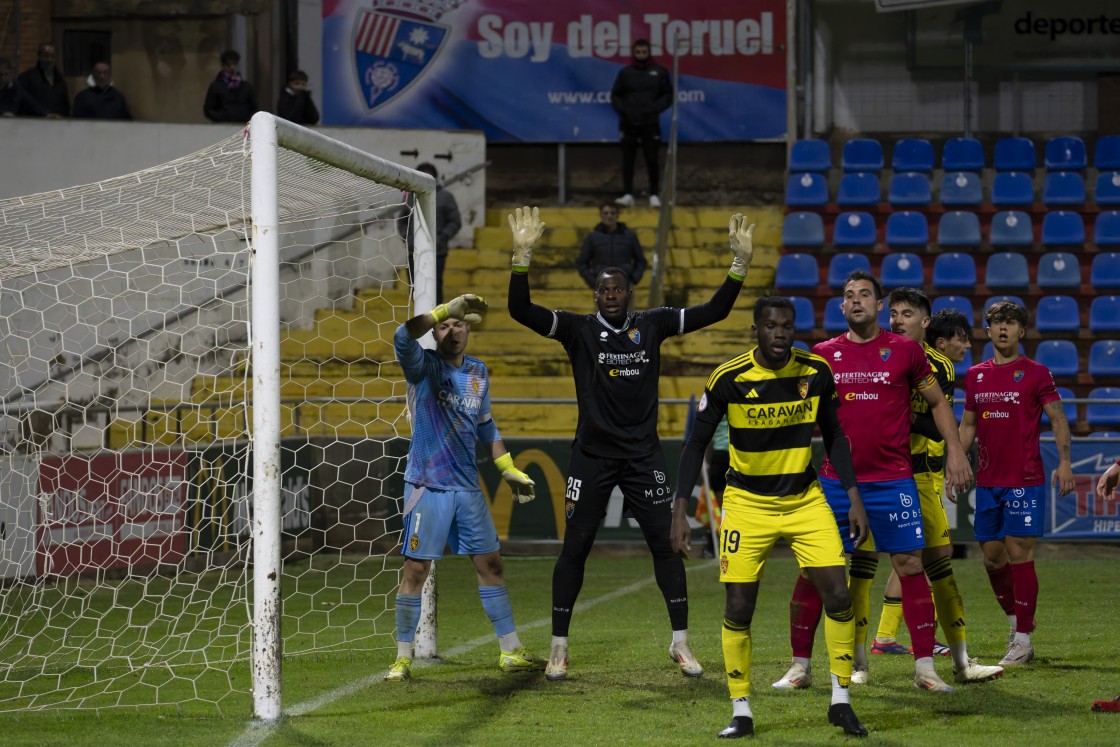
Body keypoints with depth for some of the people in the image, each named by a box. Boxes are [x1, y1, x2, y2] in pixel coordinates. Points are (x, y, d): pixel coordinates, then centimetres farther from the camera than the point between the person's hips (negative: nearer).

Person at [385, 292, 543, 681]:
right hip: (428, 485, -5)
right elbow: (403, 337, -29)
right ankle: (403, 658, 3)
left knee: (490, 564, 8)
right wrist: (445, 310, -35)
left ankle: (511, 650, 16)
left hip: (468, 486, 5)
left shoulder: (479, 372, 10)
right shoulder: (424, 366, -7)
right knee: (416, 568, -4)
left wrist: (509, 469, 19)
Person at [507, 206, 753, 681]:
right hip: (592, 455, -1)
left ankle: (680, 642, 9)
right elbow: (521, 311, -13)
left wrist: (740, 264, -11)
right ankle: (559, 646, 10)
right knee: (574, 547, 1)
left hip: (643, 454, 1)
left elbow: (714, 311, 2)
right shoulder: (578, 330, -1)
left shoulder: (652, 325, 4)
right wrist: (522, 256, -25)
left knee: (666, 543, -1)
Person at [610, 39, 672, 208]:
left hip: (650, 123, -1)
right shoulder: (625, 72, 7)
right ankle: (628, 195, 2)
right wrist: (623, 109, -6)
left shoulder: (659, 72, 5)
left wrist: (655, 108, -9)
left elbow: (668, 95, 6)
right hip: (629, 123, 1)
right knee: (628, 160, 0)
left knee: (652, 161, -2)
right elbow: (615, 95, 11)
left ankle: (654, 195, 2)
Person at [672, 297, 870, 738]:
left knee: (838, 596, -8)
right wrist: (680, 509, -11)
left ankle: (841, 702, 6)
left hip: (805, 499, 2)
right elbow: (697, 443, -5)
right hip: (747, 503, -2)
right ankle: (741, 713, 9)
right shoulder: (728, 379, -15)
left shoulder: (816, 372, -8)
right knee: (738, 608, -4)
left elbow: (833, 436, 6)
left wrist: (853, 497, 1)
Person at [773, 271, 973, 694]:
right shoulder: (823, 354, 7)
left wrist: (954, 449, 2)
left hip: (892, 480, -1)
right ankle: (800, 666, 9)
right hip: (835, 480, 1)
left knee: (911, 566, -4)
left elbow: (937, 401, 10)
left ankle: (924, 667, 3)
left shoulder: (904, 350, 2)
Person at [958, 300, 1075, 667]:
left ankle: (1022, 641, -4)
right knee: (992, 557, 7)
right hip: (987, 481, 5)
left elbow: (1058, 420, -2)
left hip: (1024, 481, -5)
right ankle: (1016, 620, 27)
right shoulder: (975, 375, 12)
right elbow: (968, 426, 19)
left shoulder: (1035, 373, -1)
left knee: (1019, 557, -8)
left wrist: (1064, 462, -13)